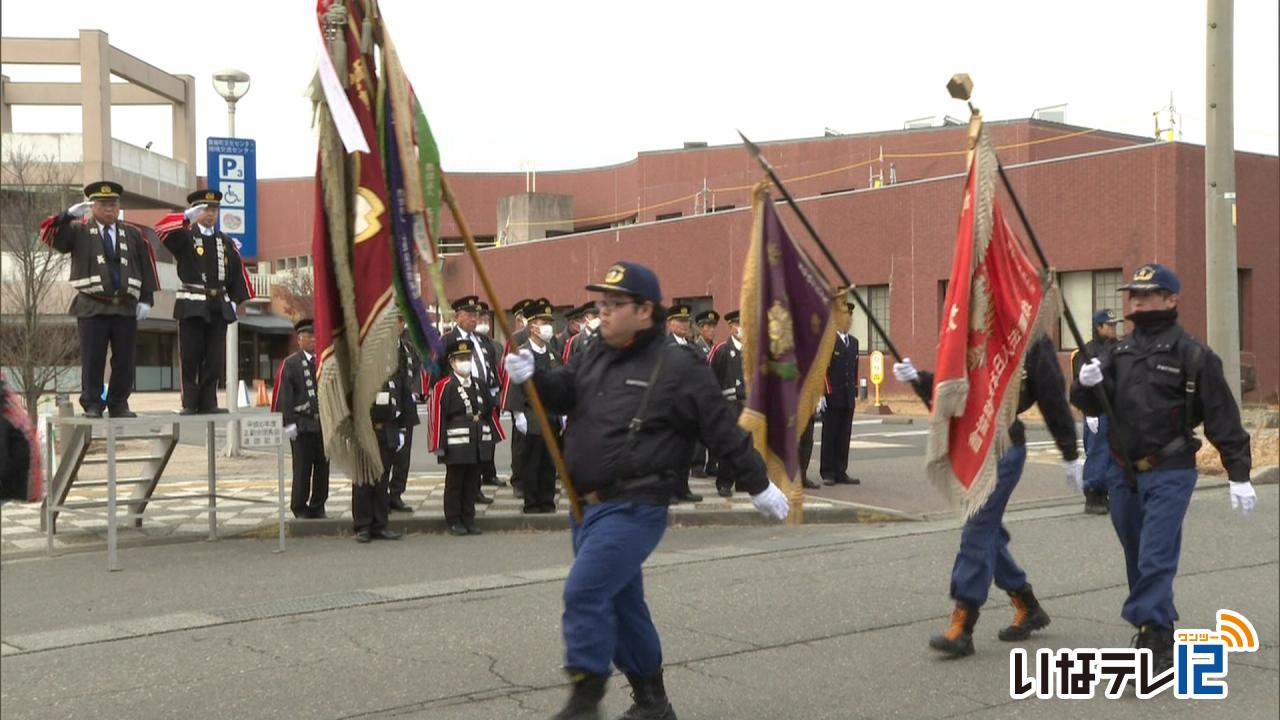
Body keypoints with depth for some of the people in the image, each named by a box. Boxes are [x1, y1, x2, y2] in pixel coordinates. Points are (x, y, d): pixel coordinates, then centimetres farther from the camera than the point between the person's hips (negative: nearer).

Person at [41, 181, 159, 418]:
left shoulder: (133, 235, 12)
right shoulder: (78, 231, 6)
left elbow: (147, 266, 10)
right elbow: (48, 234, -8)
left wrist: (146, 299, 3)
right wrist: (69, 214, -21)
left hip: (126, 307, 3)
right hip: (92, 308, -2)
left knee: (125, 360, 4)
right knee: (93, 361, 0)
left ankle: (119, 405, 13)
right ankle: (92, 405, 7)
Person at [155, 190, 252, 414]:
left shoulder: (226, 242, 17)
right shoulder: (185, 237, 3)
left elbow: (237, 270, 15)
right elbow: (162, 228, -16)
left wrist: (238, 299, 6)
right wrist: (187, 217, -28)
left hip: (219, 306, 4)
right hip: (192, 305, -4)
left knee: (215, 358, 3)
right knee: (190, 358, -1)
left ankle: (208, 402, 9)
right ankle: (190, 403, 4)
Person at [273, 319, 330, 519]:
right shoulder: (290, 364, 0)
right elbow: (283, 395, -3)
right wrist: (289, 423, -9)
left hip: (325, 424, 4)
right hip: (302, 425, -3)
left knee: (323, 467, 7)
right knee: (302, 468, -2)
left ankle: (318, 506, 18)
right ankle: (300, 508, 9)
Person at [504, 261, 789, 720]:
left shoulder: (678, 367, -10)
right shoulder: (596, 356, 12)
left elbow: (723, 432, -6)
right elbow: (563, 393, 6)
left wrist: (758, 485, 0)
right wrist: (532, 377, -15)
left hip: (633, 509, -8)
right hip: (588, 505, 8)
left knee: (584, 593, -17)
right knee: (621, 602, 16)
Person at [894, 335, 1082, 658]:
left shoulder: (1031, 343, -6)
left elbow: (1053, 398, -3)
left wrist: (1070, 456, 1)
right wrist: (917, 377, -3)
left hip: (1003, 448, -7)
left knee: (978, 531, -10)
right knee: (988, 533, 14)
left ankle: (962, 627, -6)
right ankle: (1028, 608, 31)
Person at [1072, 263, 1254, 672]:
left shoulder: (1192, 355, -6)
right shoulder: (1117, 353, 10)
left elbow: (1223, 418, -6)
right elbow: (1092, 407, 8)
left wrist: (1238, 474, -8)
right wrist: (1086, 385, -15)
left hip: (1169, 475, -6)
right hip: (1123, 474, 6)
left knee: (1155, 560, -11)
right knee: (1136, 558, 15)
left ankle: (1152, 640, -9)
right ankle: (1162, 631, 29)